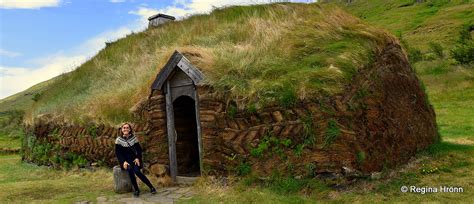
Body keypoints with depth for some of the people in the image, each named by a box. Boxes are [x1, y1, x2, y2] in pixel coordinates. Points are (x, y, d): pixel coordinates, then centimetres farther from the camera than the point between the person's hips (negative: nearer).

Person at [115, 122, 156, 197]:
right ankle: (136, 190, -21)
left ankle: (151, 187, -17)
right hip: (124, 160, -1)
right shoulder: (118, 140, -2)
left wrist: (137, 158, -11)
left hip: (134, 158, 1)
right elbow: (117, 153, -2)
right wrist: (124, 162, -15)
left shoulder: (134, 138, 2)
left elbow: (139, 149, 6)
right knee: (130, 169, -32)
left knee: (136, 171, -27)